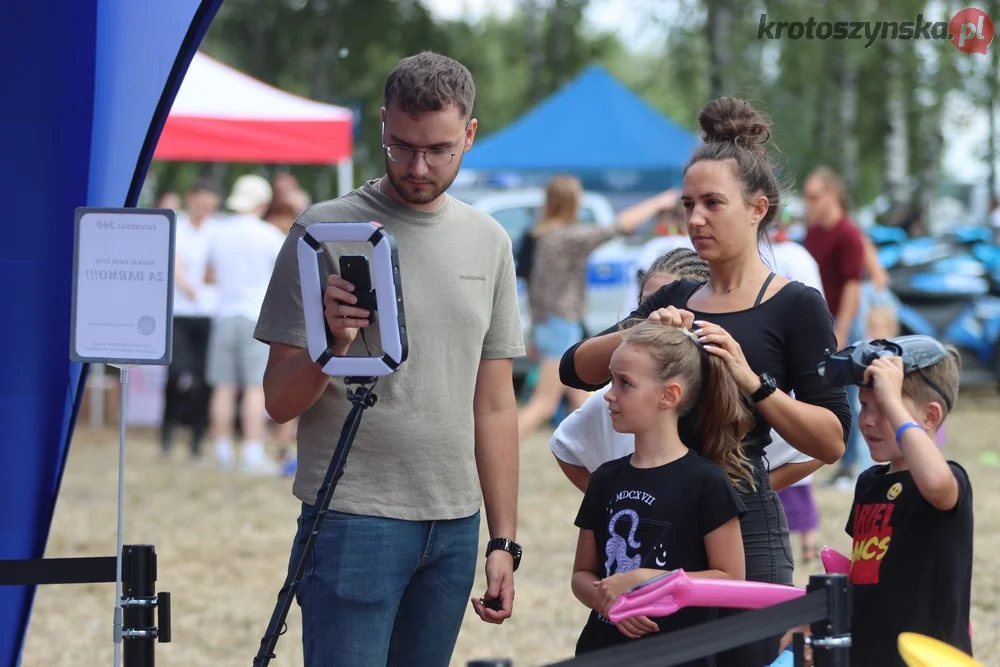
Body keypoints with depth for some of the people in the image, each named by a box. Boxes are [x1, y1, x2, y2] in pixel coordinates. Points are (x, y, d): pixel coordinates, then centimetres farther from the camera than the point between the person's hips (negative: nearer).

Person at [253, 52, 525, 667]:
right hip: (354, 520, -5)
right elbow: (281, 403, -4)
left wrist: (504, 540, 10)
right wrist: (330, 344, -25)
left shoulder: (489, 242, 11)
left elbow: (494, 406, 14)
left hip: (455, 526, 5)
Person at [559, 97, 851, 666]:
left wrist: (753, 381, -21)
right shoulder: (676, 300, 14)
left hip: (744, 522, -6)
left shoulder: (796, 307, -3)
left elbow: (833, 442, -10)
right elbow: (575, 369, 6)